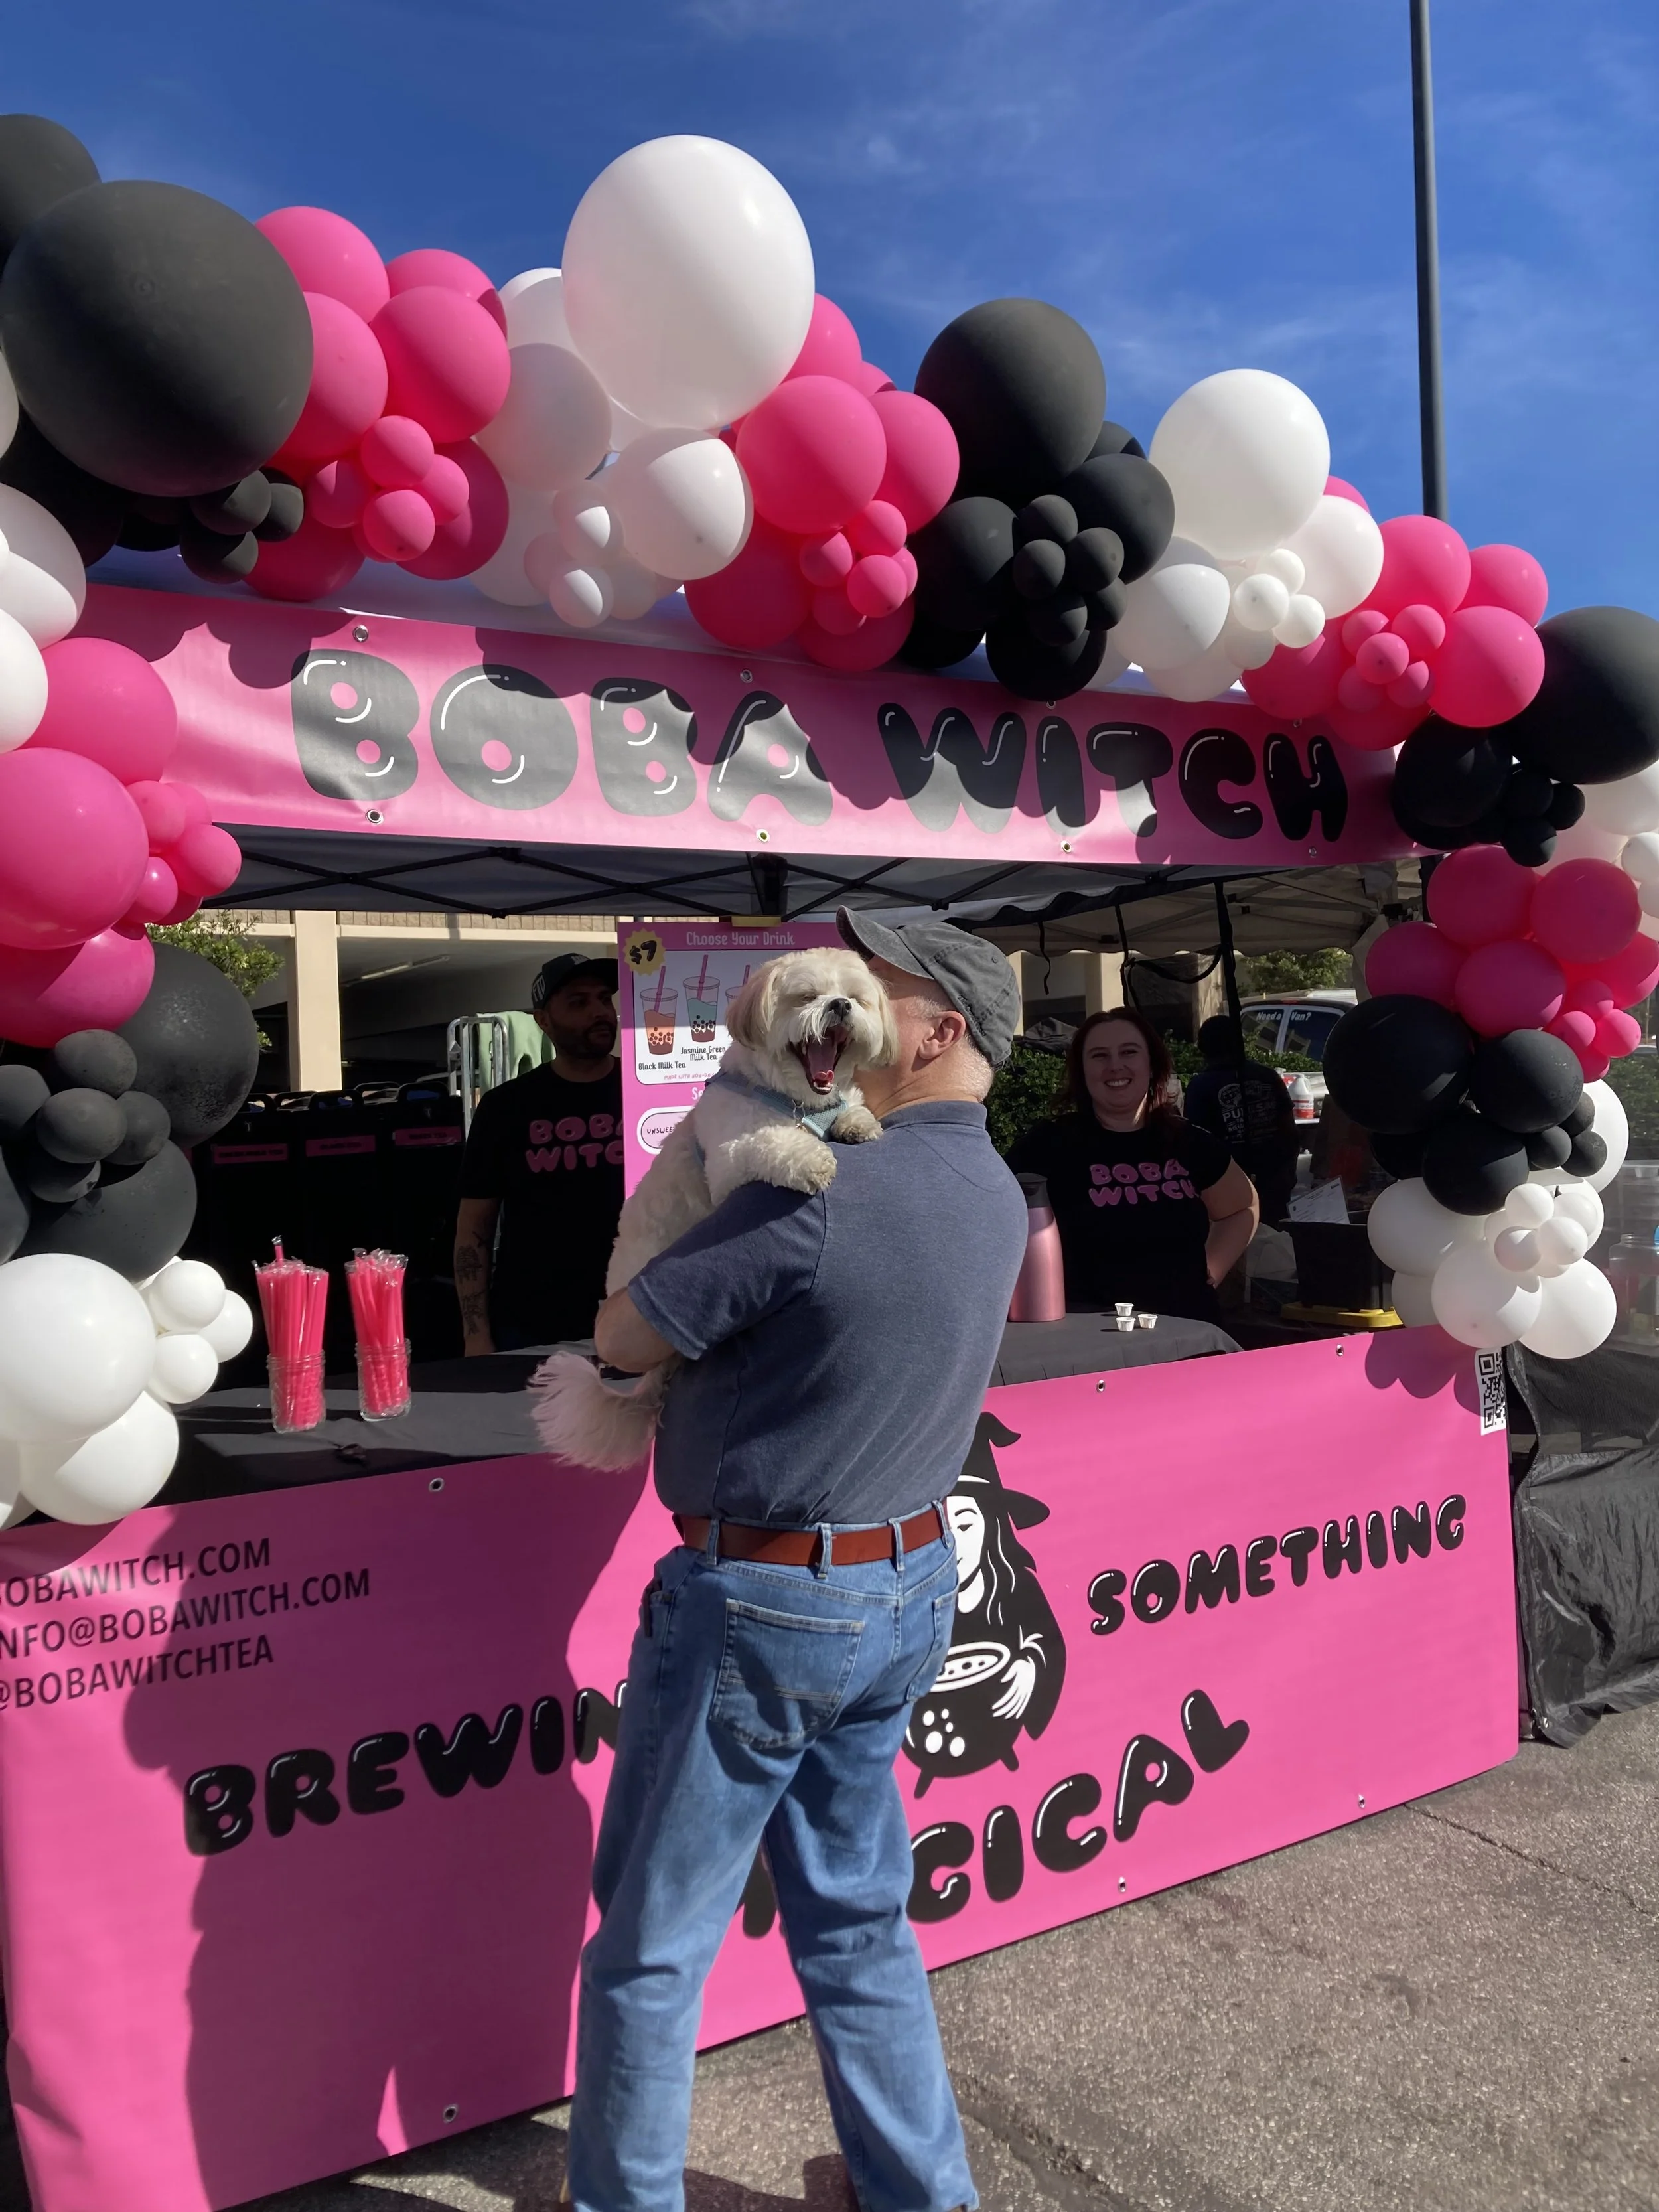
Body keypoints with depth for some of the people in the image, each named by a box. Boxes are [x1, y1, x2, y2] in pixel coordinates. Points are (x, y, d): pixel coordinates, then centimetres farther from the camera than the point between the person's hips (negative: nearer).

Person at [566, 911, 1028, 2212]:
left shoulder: (820, 1194, -24)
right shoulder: (997, 1194, 3)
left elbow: (623, 1337, -16)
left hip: (759, 1607, -8)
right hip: (907, 1590, 8)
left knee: (652, 1943, 12)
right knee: (856, 1916, 24)